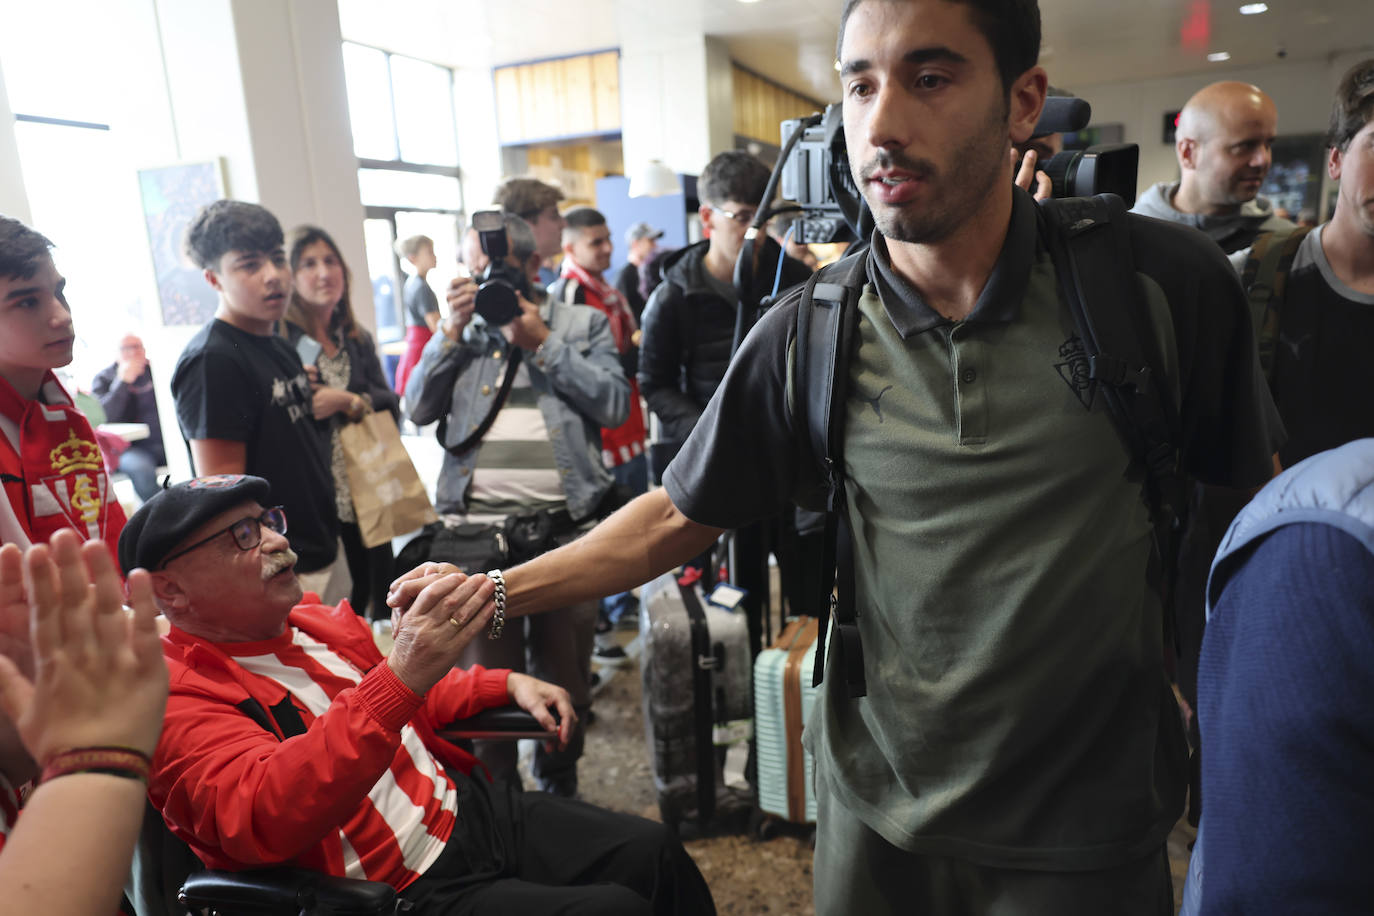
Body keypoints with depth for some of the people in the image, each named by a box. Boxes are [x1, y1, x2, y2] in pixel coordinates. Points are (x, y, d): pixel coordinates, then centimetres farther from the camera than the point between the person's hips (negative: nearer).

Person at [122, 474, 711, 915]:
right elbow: (263, 817, -34)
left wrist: (508, 684, 11)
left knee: (653, 852, 1)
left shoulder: (308, 619, 7)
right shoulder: (175, 698, -15)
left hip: (473, 807, 7)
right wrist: (401, 679, -45)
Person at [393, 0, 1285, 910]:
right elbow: (679, 516, -2)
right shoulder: (809, 336, -11)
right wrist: (495, 590, -6)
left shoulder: (1163, 280, -13)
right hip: (875, 801, 2)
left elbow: (1250, 493, 0)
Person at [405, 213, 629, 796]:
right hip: (478, 527, 1)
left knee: (564, 672, 13)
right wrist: (453, 329, -2)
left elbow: (614, 405, -5)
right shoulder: (460, 329, 16)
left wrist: (542, 343, -7)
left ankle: (559, 784, 37)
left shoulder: (583, 324, 10)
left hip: (565, 525, 0)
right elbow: (419, 410, 5)